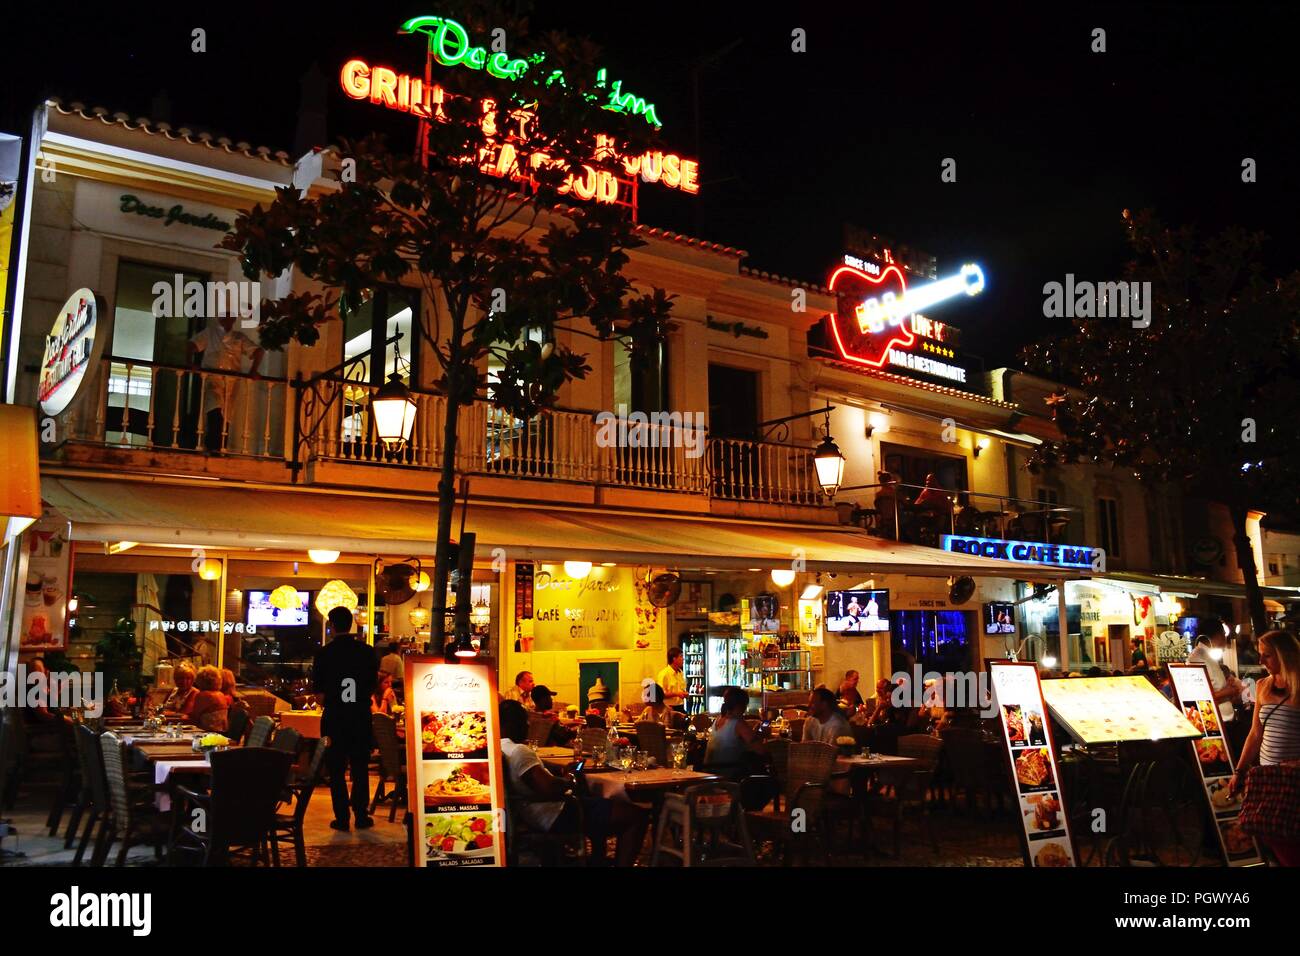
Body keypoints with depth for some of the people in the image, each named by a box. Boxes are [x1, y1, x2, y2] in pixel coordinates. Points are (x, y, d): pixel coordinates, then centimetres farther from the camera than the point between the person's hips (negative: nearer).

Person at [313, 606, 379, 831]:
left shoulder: (324, 653, -6)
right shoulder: (367, 651, -2)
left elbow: (319, 690, -2)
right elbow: (373, 685, 4)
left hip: (334, 718, -2)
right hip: (362, 717, 2)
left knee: (336, 770, 7)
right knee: (360, 768, 11)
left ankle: (342, 818, 8)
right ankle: (361, 816, 11)